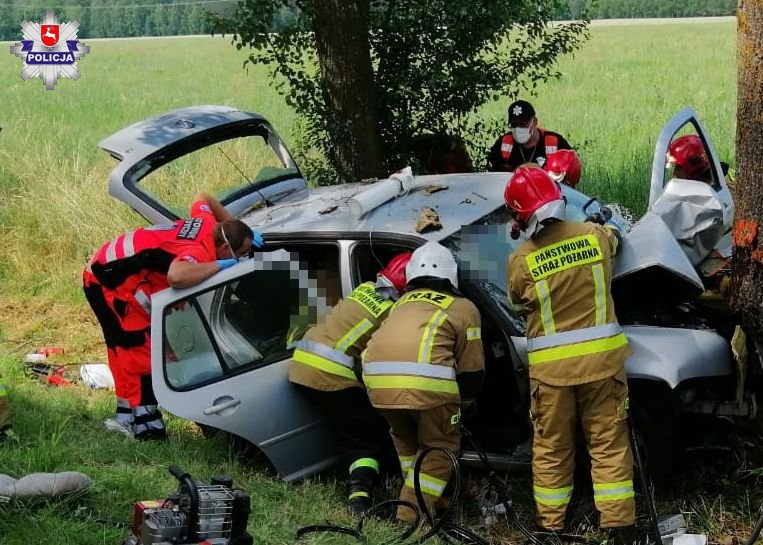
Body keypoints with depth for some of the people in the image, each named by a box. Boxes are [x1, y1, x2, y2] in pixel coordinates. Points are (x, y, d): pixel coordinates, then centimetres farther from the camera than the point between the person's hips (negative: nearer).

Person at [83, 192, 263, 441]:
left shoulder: (206, 222, -1)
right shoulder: (199, 252, -27)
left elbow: (203, 198, 23)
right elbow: (176, 276, -50)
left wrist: (238, 228, 16)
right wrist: (219, 265, -34)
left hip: (106, 267, 10)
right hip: (108, 282, -10)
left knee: (125, 348, 18)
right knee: (139, 350, -11)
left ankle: (127, 417, 27)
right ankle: (146, 428, -10)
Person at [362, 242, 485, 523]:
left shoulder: (402, 302, 33)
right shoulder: (463, 307, 21)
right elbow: (471, 370, 19)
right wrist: (463, 402, 39)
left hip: (377, 377, 5)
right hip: (427, 380, -5)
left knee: (405, 438, 30)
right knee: (440, 446, 15)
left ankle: (416, 499, 38)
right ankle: (413, 512, 9)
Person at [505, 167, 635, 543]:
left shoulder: (521, 261, -12)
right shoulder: (595, 236, -5)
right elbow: (614, 238, 21)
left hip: (551, 365, -1)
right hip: (601, 356, 2)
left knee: (551, 448, 12)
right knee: (609, 443, 8)